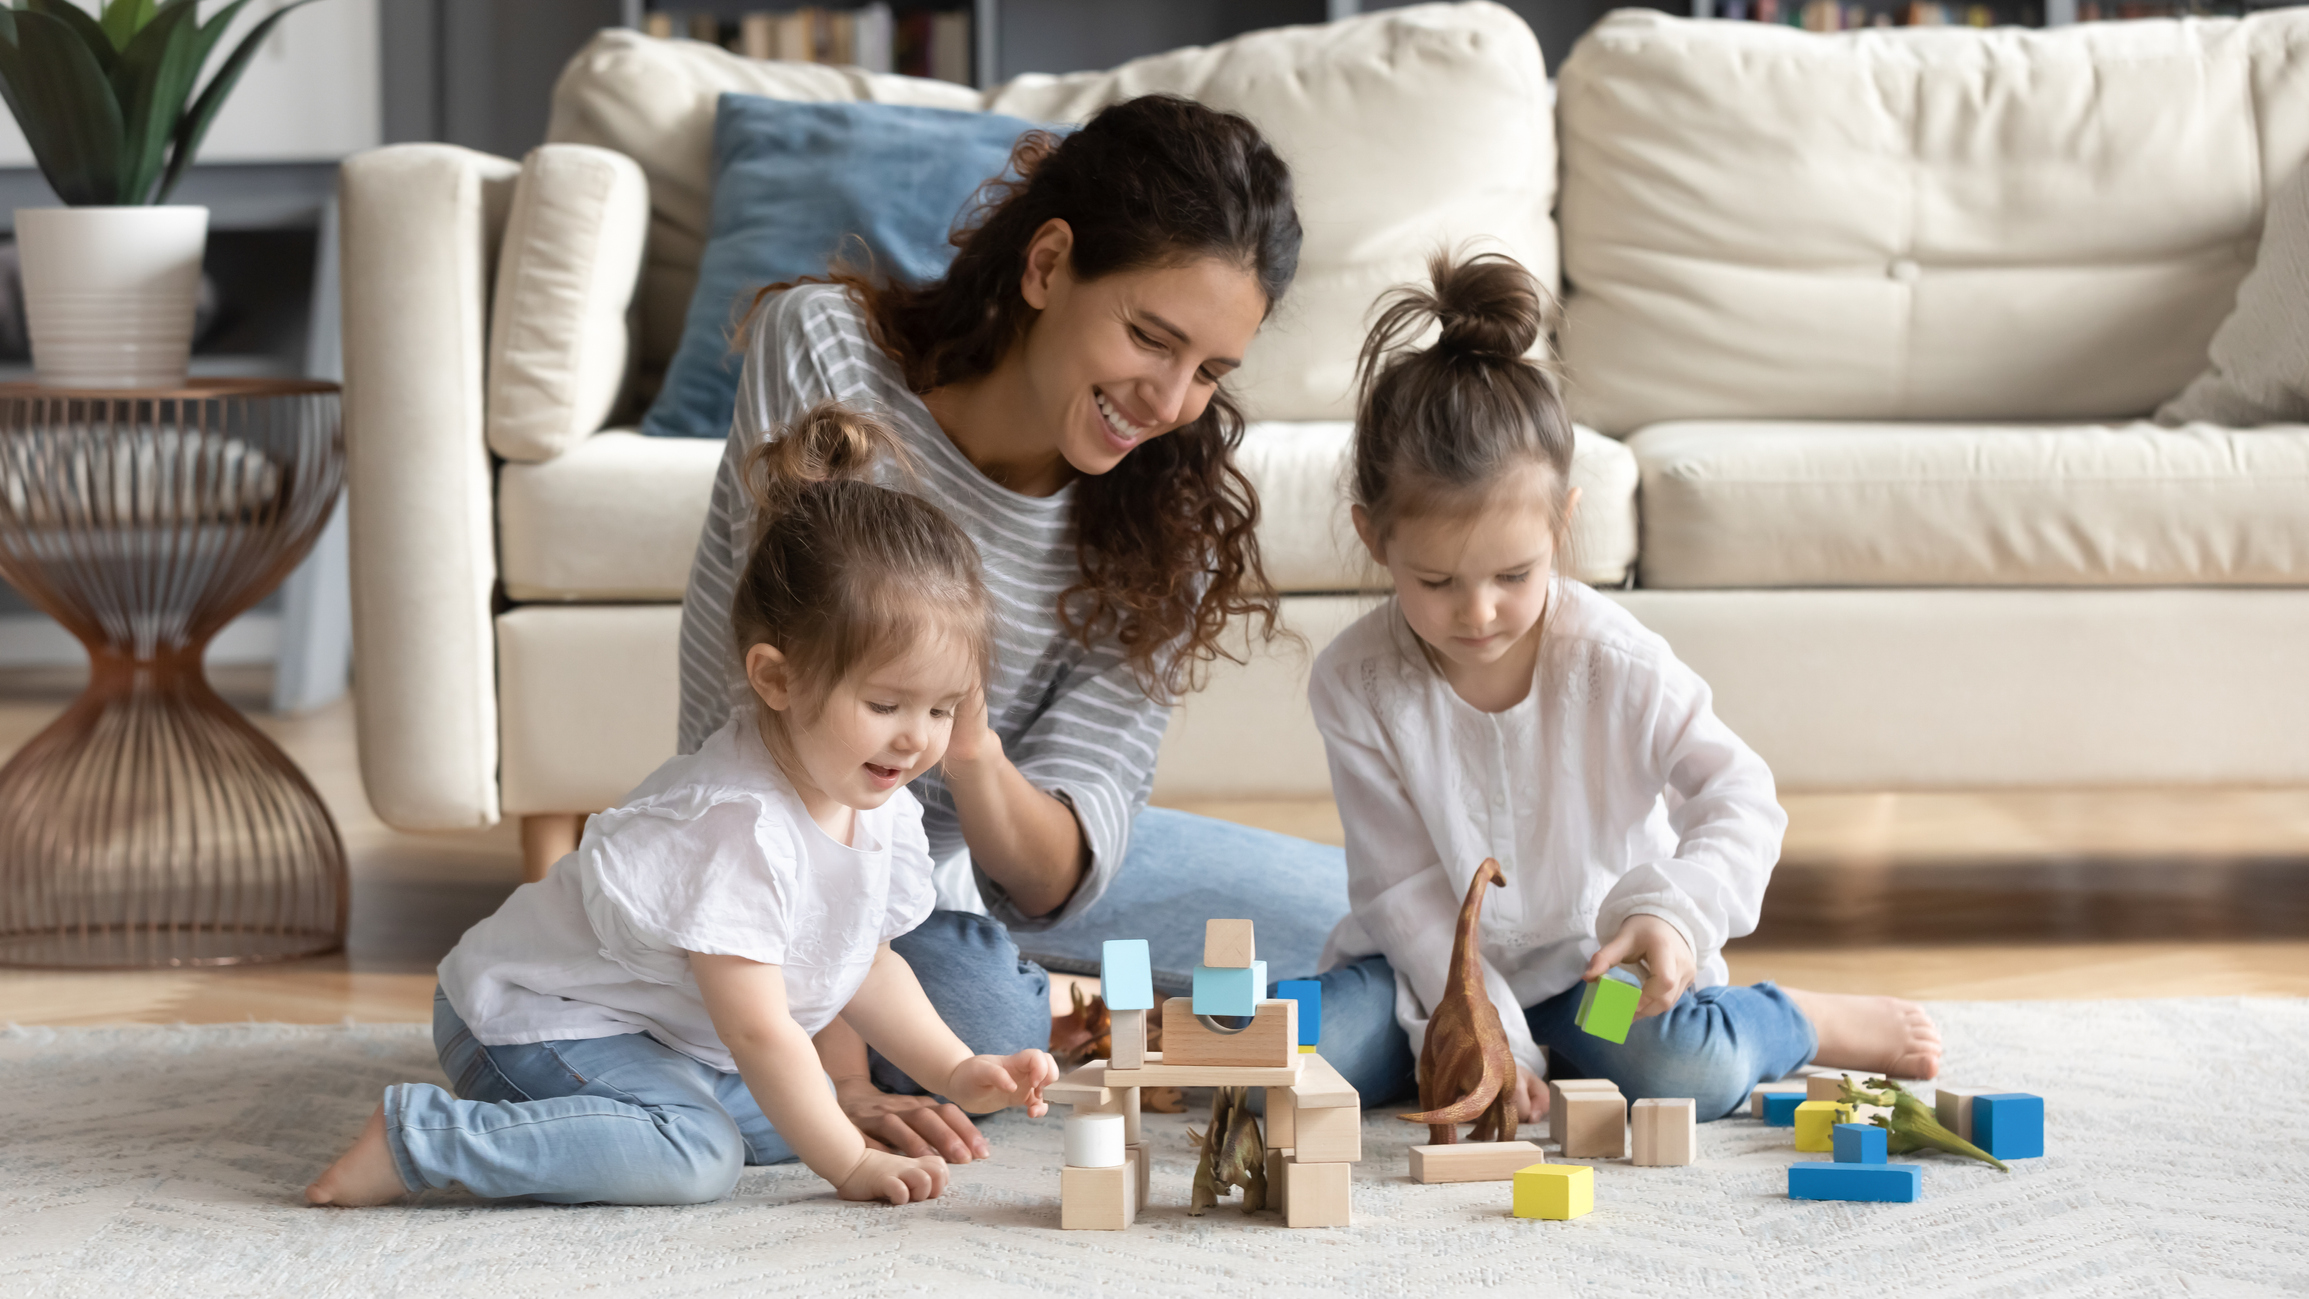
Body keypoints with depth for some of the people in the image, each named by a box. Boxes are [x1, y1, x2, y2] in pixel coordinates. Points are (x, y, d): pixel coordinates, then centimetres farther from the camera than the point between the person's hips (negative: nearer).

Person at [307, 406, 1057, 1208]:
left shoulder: (882, 809, -2)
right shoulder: (739, 825, -30)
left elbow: (866, 965, 15)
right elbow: (756, 1029, -27)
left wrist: (958, 1073, 3)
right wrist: (849, 1164, -22)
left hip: (662, 1033, 10)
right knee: (697, 1156, -29)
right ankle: (417, 1137, -22)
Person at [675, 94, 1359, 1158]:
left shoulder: (1171, 515, -12)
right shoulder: (822, 351, -24)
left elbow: (1065, 864, -19)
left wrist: (979, 766, -44)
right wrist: (837, 1069, -38)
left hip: (999, 848, 5)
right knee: (973, 1030, -37)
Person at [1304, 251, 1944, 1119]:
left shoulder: (1614, 662, -16)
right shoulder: (1356, 683, -14)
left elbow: (1740, 799, -12)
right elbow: (1403, 886, -11)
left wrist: (1673, 911, -33)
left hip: (1593, 959, -1)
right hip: (1433, 968, 2)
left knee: (1692, 1071, -31)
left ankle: (1805, 1021, 4)